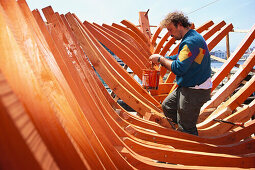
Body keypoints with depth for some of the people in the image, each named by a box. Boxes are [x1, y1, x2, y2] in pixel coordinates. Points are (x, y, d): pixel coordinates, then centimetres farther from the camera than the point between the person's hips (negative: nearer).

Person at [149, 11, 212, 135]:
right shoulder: (189, 38, 10)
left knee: (185, 129, 3)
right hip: (185, 87, 10)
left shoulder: (191, 41, -24)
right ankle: (190, 127, 33)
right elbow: (179, 58, 18)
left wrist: (161, 59, -16)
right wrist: (161, 59, 5)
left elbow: (178, 68, -30)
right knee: (167, 106, 22)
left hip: (195, 91, -10)